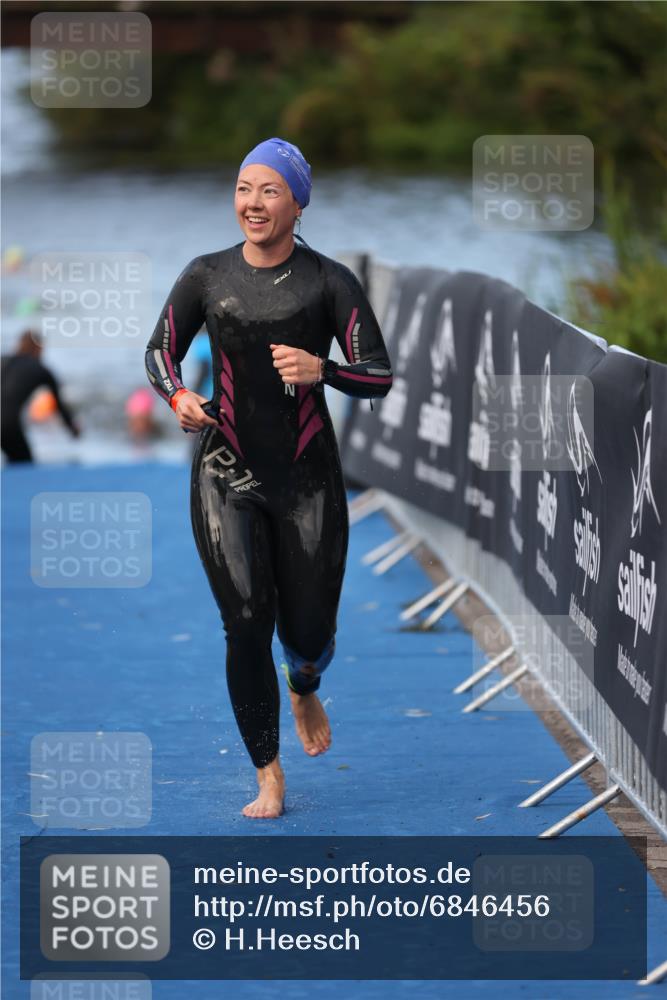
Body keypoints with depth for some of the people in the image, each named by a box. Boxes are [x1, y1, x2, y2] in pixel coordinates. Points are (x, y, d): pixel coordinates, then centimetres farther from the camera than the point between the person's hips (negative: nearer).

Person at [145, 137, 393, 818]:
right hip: (226, 477, 1)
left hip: (309, 479, 0)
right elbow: (159, 352, 12)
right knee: (246, 624, -9)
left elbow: (380, 378, -3)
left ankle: (303, 690, 41)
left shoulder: (329, 281, -3)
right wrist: (177, 397, -10)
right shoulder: (207, 276, 1)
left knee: (309, 635, 2)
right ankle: (268, 776, 3)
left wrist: (320, 369, -22)